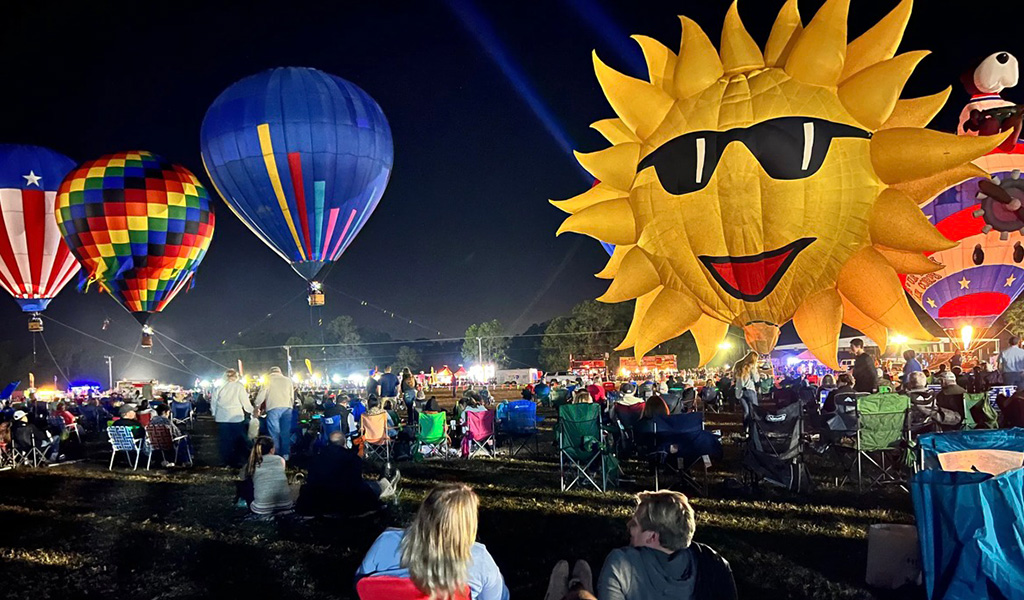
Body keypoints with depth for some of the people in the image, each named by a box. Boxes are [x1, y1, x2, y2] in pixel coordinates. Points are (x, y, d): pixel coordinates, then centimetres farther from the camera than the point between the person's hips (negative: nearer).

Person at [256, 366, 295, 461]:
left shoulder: (268, 379, 11)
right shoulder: (288, 380, 19)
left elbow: (262, 394, 4)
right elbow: (292, 396, 19)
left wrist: (257, 406, 16)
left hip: (273, 408, -2)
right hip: (287, 407, 3)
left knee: (274, 432, -1)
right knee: (286, 432, 6)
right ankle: (285, 454, 5)